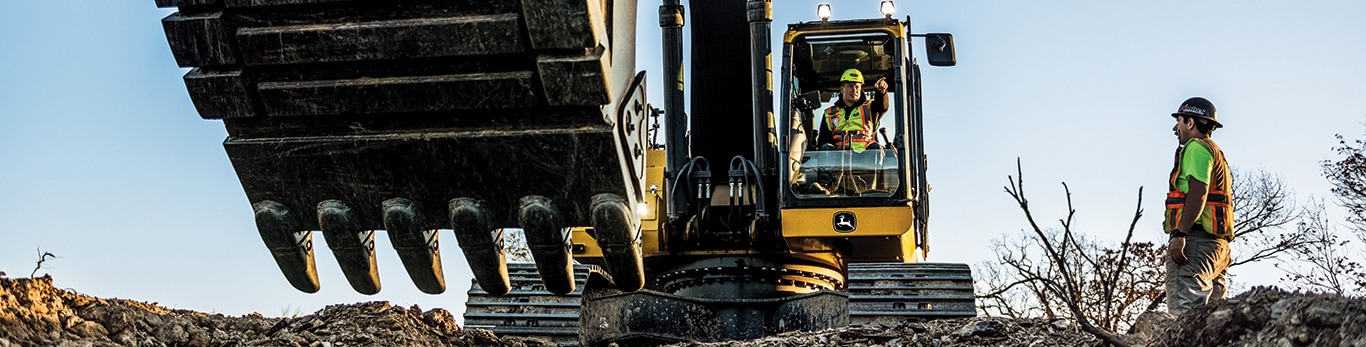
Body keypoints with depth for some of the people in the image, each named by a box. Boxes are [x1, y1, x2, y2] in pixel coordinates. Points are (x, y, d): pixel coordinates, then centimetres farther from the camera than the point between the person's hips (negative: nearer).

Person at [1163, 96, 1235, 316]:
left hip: (1196, 239, -11)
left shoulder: (1196, 147, -1)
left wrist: (1179, 234, -23)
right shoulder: (1216, 153, 30)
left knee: (1182, 308, -20)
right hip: (1217, 243, 11)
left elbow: (1198, 192, -16)